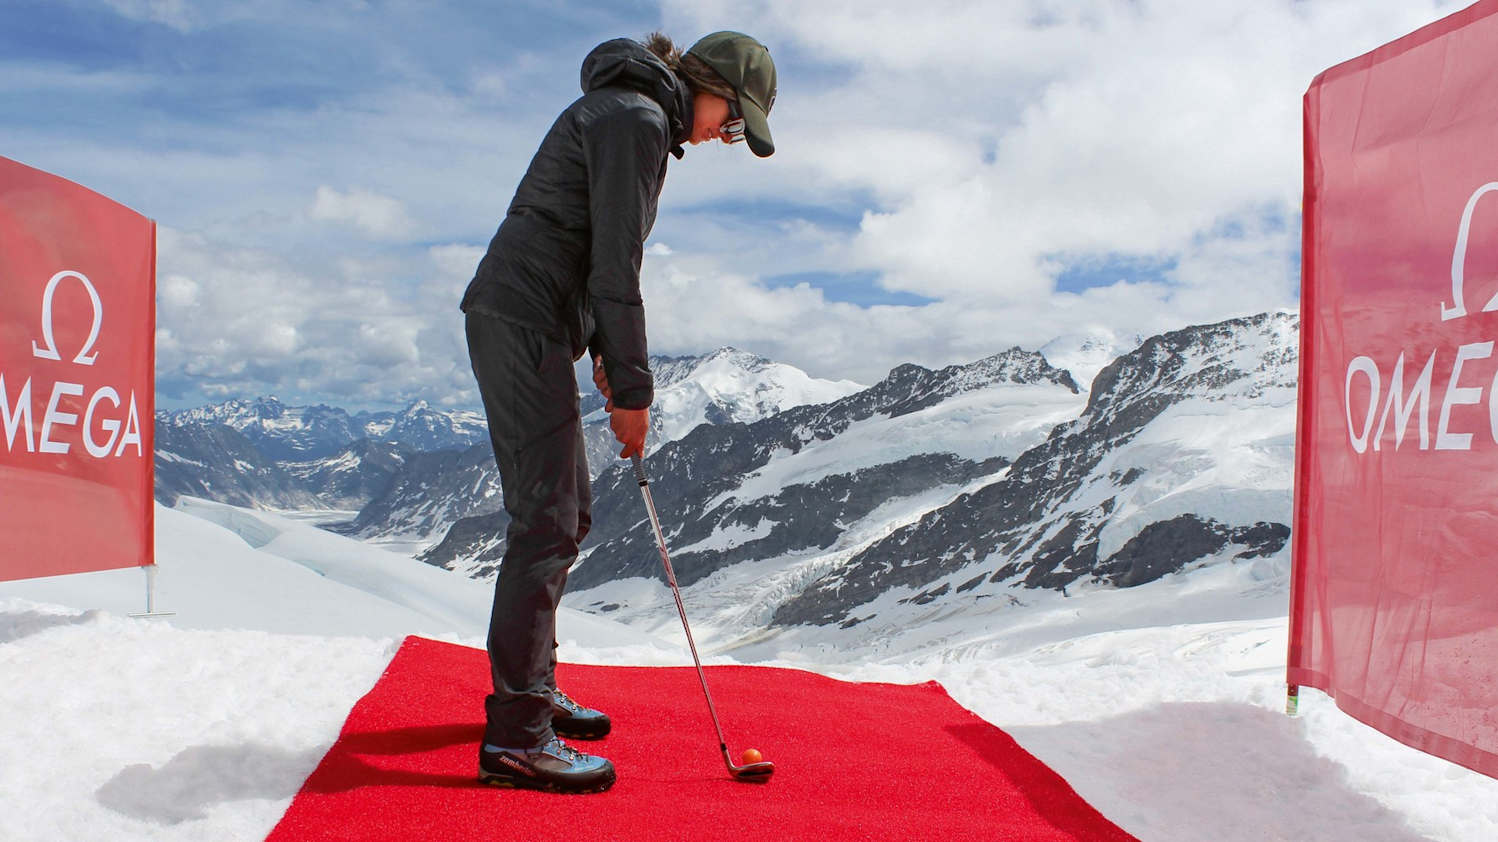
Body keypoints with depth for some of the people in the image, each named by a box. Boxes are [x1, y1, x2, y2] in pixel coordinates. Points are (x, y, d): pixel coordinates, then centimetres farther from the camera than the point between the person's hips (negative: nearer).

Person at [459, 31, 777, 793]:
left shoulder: (631, 116, 20)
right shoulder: (638, 120, -12)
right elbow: (615, 267, -17)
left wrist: (605, 354, 16)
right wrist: (633, 389, -12)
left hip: (530, 322, 11)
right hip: (522, 321, -11)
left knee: (567, 508, 15)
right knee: (547, 515, -12)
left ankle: (530, 685, 27)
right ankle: (514, 735, -8)